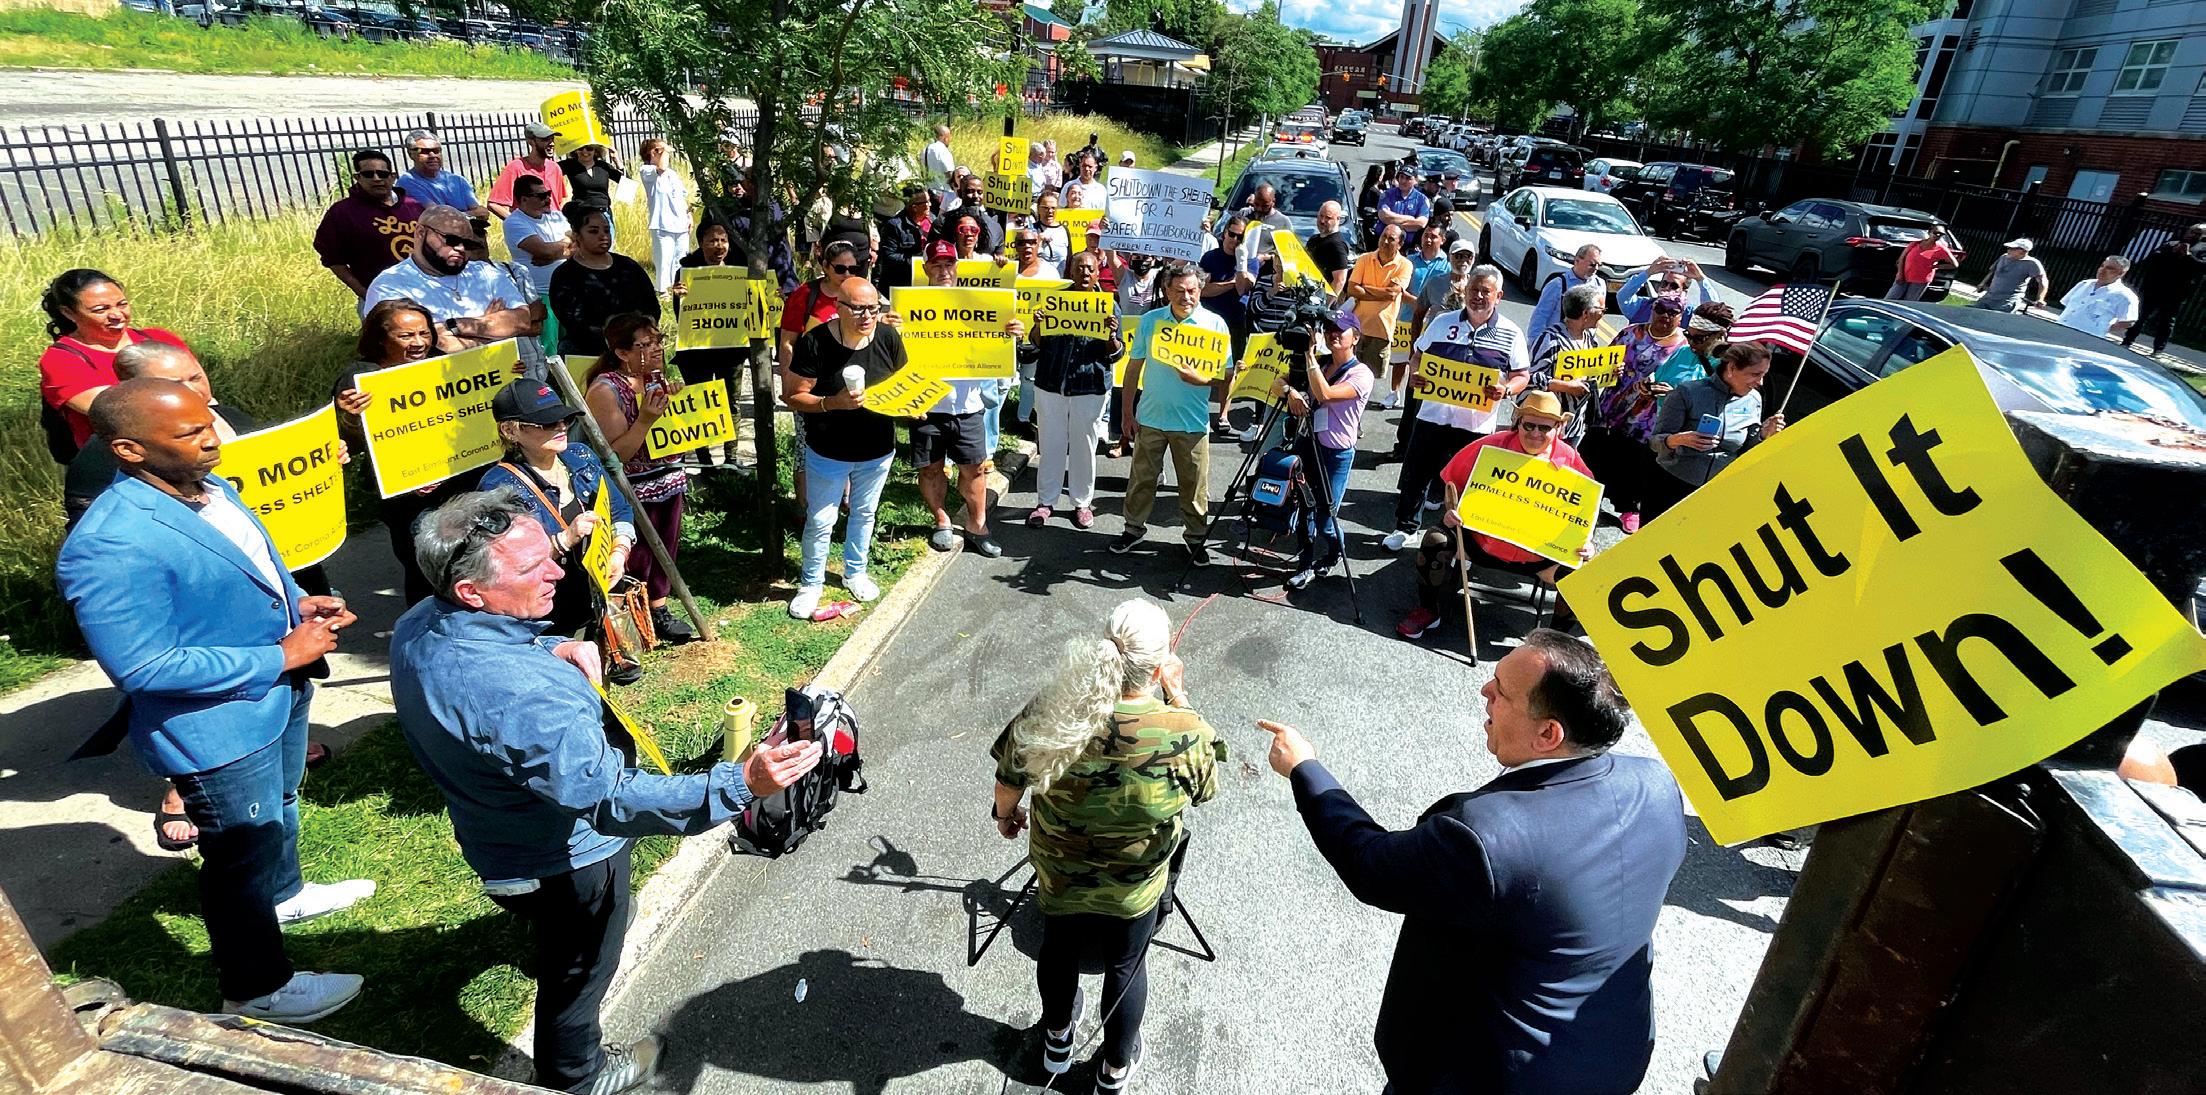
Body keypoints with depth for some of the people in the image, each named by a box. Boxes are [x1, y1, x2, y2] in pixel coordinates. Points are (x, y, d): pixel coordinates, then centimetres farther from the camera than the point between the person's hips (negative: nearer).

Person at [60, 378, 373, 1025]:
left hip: (279, 694, 8)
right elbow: (142, 669, -29)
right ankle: (255, 989, 33)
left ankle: (283, 894, 58)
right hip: (217, 727, -8)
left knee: (279, 808, 31)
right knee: (241, 856, 11)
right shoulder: (111, 547, -31)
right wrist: (281, 656, -25)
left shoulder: (208, 487, -5)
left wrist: (299, 602, -5)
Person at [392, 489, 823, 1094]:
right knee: (577, 972, 22)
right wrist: (741, 784, -54)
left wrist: (553, 652, -10)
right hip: (566, 861, -7)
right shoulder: (520, 695, -44)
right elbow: (611, 798, -46)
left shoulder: (417, 625, -14)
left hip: (491, 838, 8)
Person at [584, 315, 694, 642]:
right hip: (634, 495, -7)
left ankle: (658, 610, 33)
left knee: (665, 551, 17)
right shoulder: (606, 390, -17)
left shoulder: (657, 378, 5)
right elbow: (612, 456, -21)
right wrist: (645, 419, -30)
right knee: (637, 559, 5)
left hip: (669, 485, 7)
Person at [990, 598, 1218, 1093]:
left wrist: (1005, 813, 14)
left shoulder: (1047, 713, -26)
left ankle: (1057, 1040, 57)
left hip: (1057, 877, 2)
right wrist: (1178, 700, -8)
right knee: (1126, 967, 26)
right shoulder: (1185, 734, -30)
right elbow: (1203, 791, -8)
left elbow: (1008, 781, -9)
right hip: (1135, 888, -1)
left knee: (1058, 950, 30)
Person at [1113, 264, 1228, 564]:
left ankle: (1195, 536, 23)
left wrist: (1201, 380, -23)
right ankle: (1134, 528, 29)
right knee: (1141, 477, 12)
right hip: (1150, 417, 2)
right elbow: (1134, 367, 7)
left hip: (1192, 422, -2)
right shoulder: (1150, 320, 1)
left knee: (1194, 484, 7)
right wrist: (1127, 410, 4)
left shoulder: (1214, 323, -4)